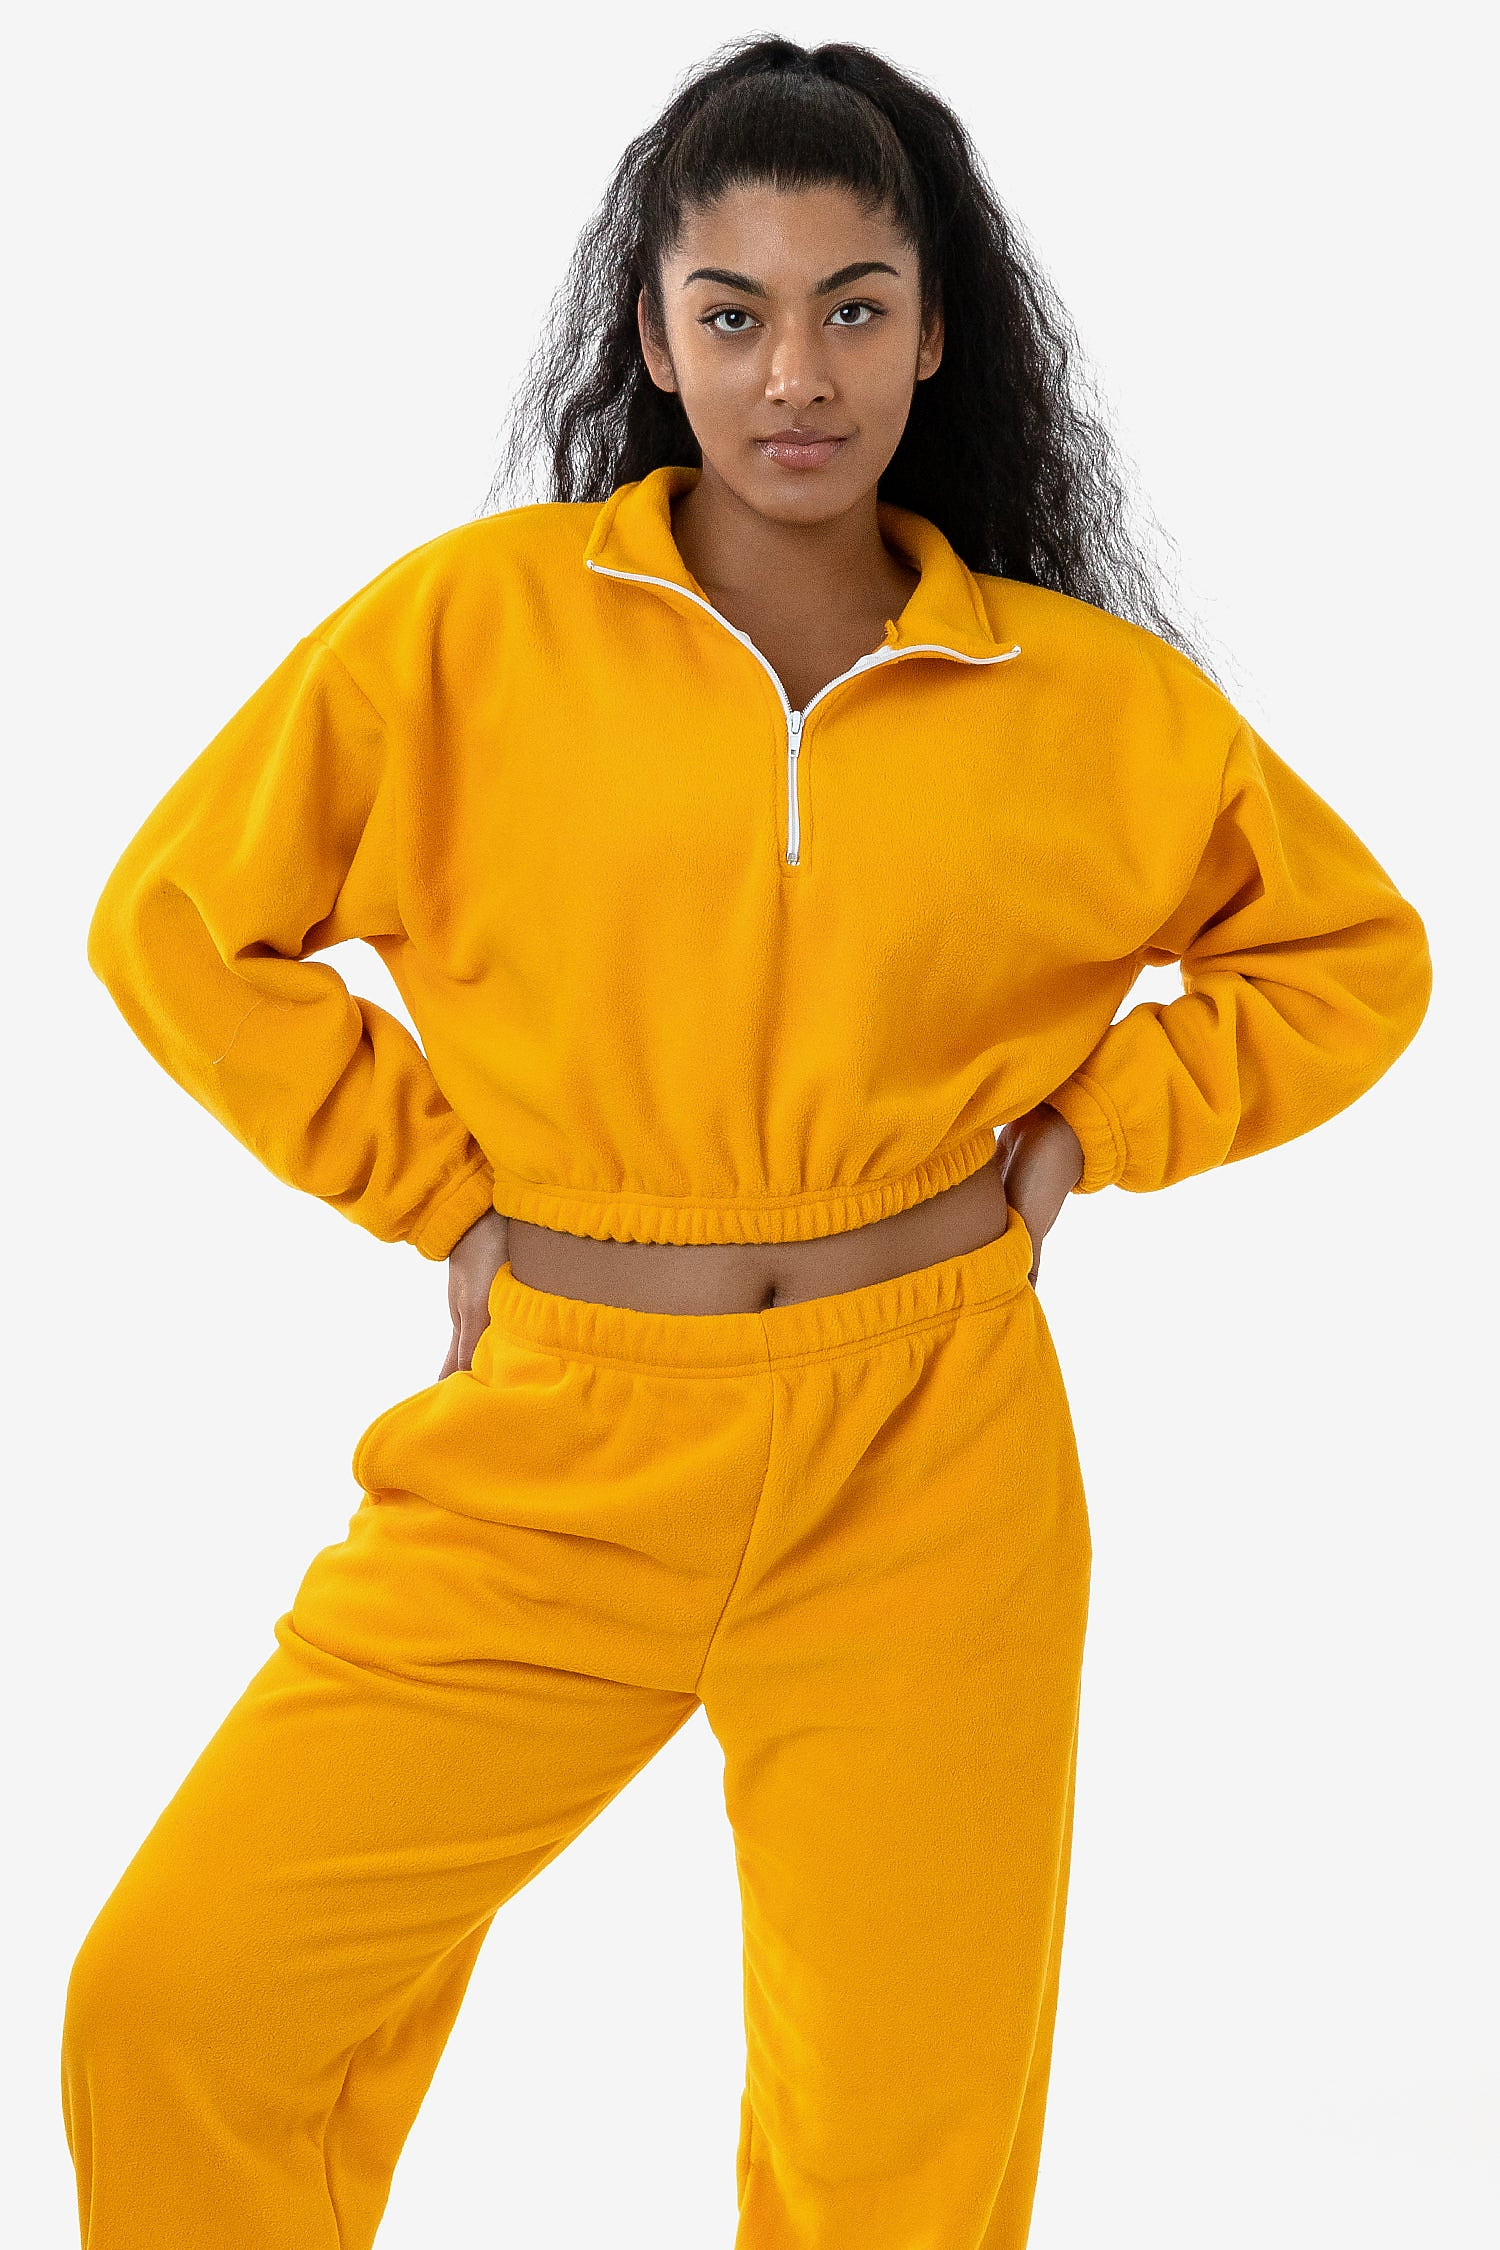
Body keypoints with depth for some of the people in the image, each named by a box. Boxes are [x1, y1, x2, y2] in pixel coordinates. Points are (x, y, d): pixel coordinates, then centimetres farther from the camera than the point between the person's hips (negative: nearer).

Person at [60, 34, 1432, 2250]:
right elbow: (178, 922, 6)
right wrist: (439, 1183, 0)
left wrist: (1083, 1133, 4)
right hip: (552, 1452, 0)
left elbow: (1354, 955, 16)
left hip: (925, 1478, 1)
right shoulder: (480, 621, -2)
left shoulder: (1088, 697, 2)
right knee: (176, 2004, -9)